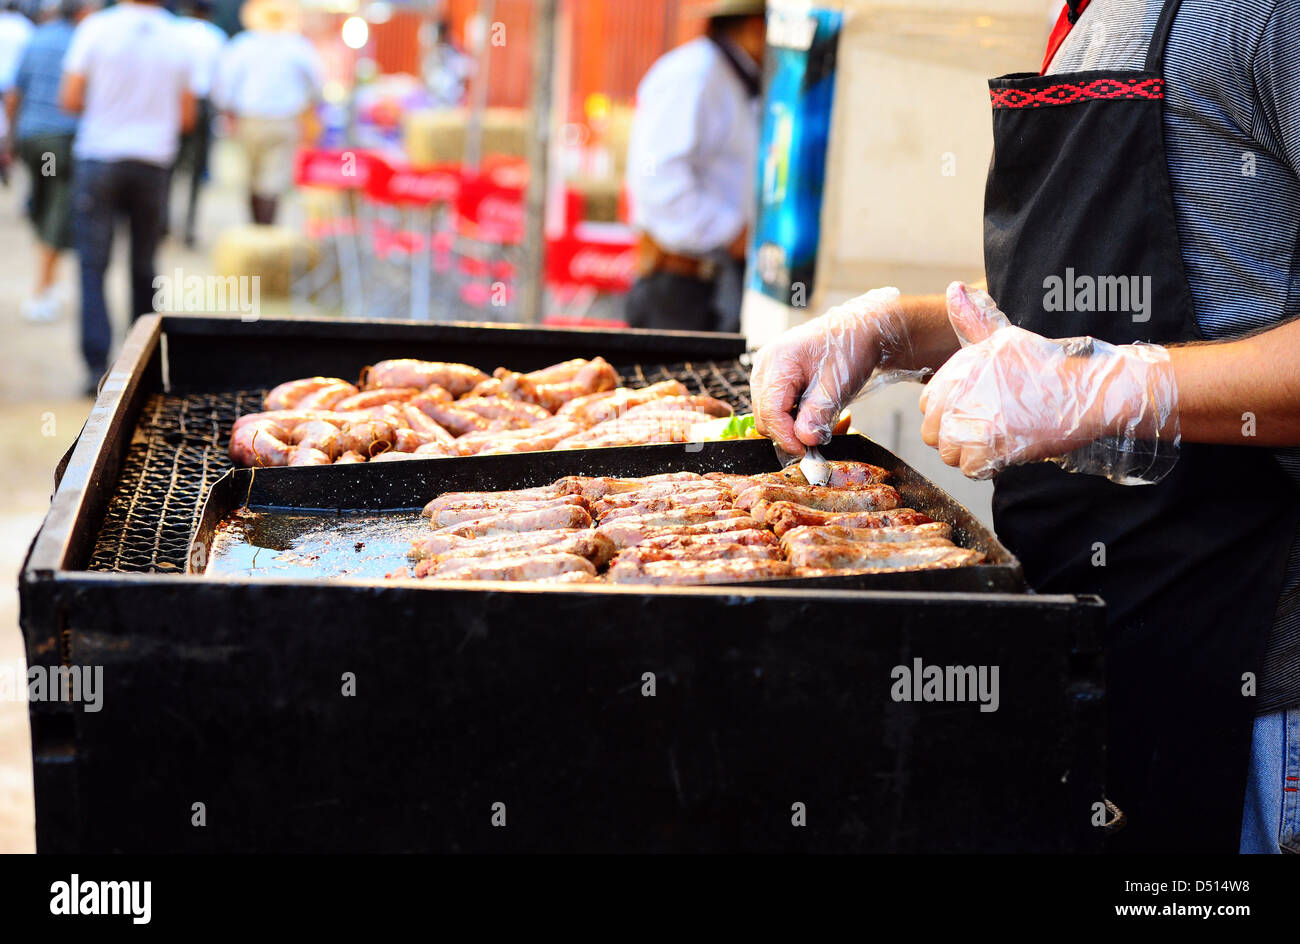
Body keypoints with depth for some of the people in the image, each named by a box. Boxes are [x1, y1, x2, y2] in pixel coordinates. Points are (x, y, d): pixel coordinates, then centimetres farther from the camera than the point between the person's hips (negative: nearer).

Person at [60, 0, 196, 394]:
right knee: (144, 268, 12)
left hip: (99, 158, -2)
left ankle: (97, 363, -9)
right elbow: (187, 116, 5)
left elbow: (70, 99, -6)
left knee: (93, 266, 2)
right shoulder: (176, 37, 1)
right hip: (154, 159, 2)